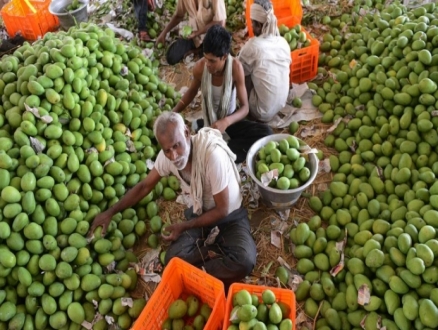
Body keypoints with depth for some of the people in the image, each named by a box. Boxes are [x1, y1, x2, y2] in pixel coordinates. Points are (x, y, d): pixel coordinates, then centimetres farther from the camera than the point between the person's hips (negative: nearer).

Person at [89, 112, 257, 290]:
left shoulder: (212, 154, -34)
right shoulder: (167, 155, -16)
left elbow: (222, 210, -23)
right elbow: (145, 185, 2)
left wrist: (184, 226, -17)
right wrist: (110, 212, 0)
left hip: (230, 215, -4)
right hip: (200, 212, 4)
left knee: (244, 261, -32)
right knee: (174, 259, -22)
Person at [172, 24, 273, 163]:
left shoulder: (235, 67, -23)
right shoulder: (200, 67, -19)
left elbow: (245, 107, -20)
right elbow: (192, 91, 5)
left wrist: (226, 122, -40)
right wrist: (173, 113, -5)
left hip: (230, 121, 1)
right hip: (208, 123, -1)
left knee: (265, 131, -28)